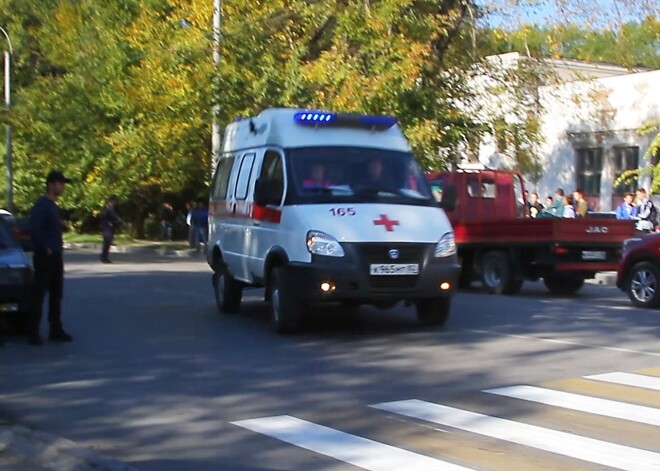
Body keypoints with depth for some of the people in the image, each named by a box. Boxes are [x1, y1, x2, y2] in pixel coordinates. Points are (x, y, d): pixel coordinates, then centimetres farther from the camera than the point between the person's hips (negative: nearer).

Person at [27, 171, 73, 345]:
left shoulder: (54, 206, 15)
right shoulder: (41, 205, -13)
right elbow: (35, 230, -22)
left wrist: (57, 249, 11)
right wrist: (45, 249, -17)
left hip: (56, 256, 9)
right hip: (44, 257, -9)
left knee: (56, 294, 12)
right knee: (39, 294, -5)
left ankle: (56, 330, 18)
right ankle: (33, 333, -2)